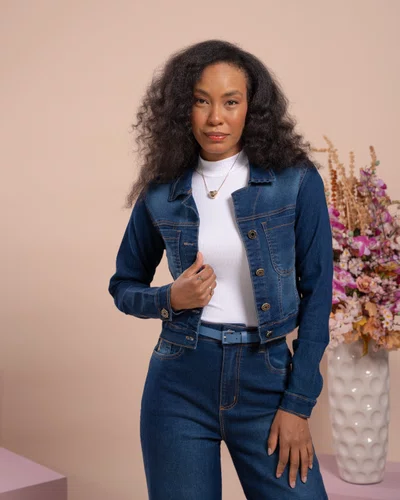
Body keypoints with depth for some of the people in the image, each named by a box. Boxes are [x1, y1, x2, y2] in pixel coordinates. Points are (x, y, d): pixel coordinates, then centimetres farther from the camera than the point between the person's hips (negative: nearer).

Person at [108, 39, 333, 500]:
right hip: (180, 384, 1)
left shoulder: (296, 181, -5)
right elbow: (123, 287, 11)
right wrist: (170, 299, -10)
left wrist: (299, 403, -6)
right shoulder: (161, 194, 0)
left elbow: (317, 293, -3)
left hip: (265, 380, -1)